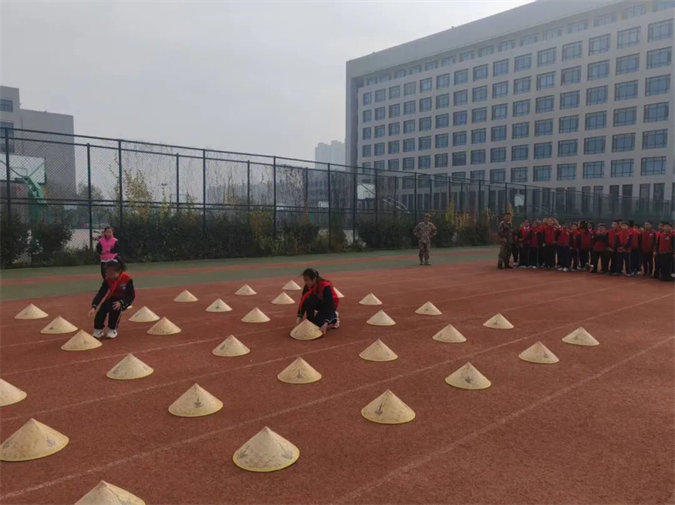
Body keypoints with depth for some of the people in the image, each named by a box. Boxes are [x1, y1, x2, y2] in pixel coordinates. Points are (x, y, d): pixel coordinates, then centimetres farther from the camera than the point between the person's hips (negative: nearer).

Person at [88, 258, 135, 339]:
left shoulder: (127, 278, -25)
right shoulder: (107, 279, -14)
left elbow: (131, 295, -20)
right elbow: (101, 293, -19)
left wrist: (121, 302, -36)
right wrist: (94, 307, -32)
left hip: (125, 299, -4)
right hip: (113, 298, 4)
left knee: (116, 307, -32)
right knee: (103, 307, -23)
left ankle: (113, 330, -13)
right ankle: (98, 330, -6)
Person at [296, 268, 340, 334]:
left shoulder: (326, 286, -34)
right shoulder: (307, 287, -17)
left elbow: (329, 304, -37)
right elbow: (303, 301, -14)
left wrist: (326, 323, -45)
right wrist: (299, 317, -24)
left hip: (331, 304, -5)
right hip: (319, 303, 5)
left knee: (319, 323, -23)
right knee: (308, 300, -29)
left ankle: (334, 316, 4)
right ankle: (310, 322, -14)